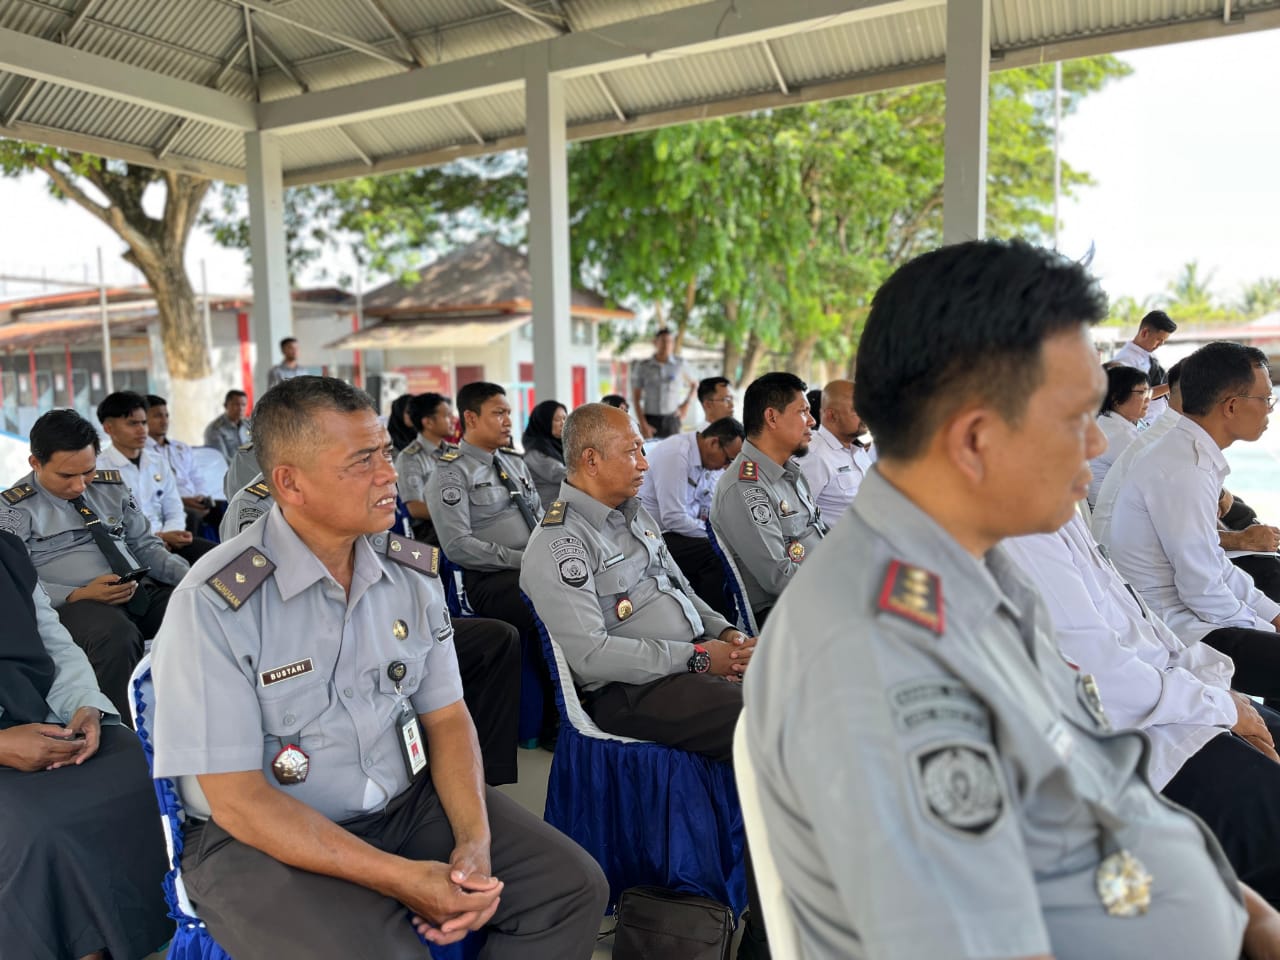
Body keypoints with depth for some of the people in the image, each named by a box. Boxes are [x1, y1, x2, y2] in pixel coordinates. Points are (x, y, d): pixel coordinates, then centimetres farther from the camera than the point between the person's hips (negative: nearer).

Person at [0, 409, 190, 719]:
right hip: (73, 603, -4)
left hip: (144, 590, 5)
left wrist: (191, 576, -2)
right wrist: (77, 595, -20)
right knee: (117, 635, -40)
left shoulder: (112, 487, 16)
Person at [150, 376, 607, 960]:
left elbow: (446, 716, 4)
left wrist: (475, 840, -13)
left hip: (408, 804, 5)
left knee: (573, 887, -5)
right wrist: (400, 877, -22)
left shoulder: (412, 571, -1)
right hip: (262, 840, -4)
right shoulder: (215, 605, -18)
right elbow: (237, 799, -17)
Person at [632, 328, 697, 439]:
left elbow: (694, 384, 22)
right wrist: (643, 424, -5)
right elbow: (636, 398, 3)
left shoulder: (680, 364, 6)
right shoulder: (642, 366, 5)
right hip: (650, 419, 0)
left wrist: (686, 404, 8)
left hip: (672, 419, 0)